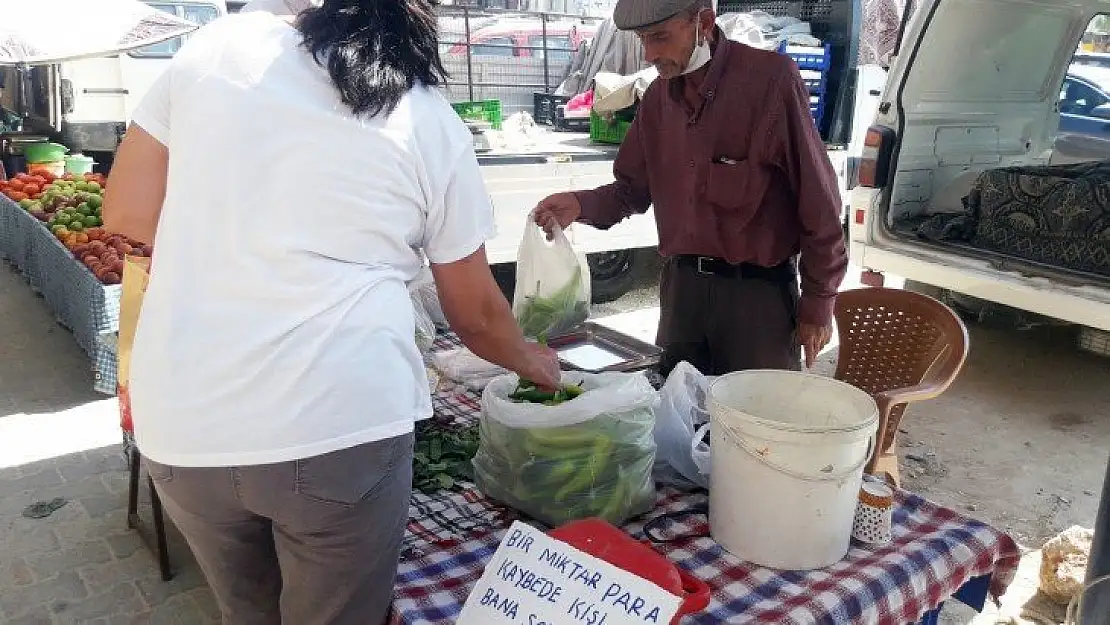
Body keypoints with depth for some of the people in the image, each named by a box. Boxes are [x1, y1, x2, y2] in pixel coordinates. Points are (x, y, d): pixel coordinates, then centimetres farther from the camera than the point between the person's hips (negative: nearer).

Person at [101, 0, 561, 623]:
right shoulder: (433, 125, 2)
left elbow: (127, 212, 10)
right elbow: (475, 313, 11)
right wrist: (531, 359, 30)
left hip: (182, 422, 4)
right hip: (340, 424, -3)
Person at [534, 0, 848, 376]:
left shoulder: (771, 79, -14)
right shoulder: (659, 96, 6)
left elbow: (817, 201, -12)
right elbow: (634, 187, 13)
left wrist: (818, 304, -8)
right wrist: (583, 206, -7)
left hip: (757, 291, -5)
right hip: (681, 285, 6)